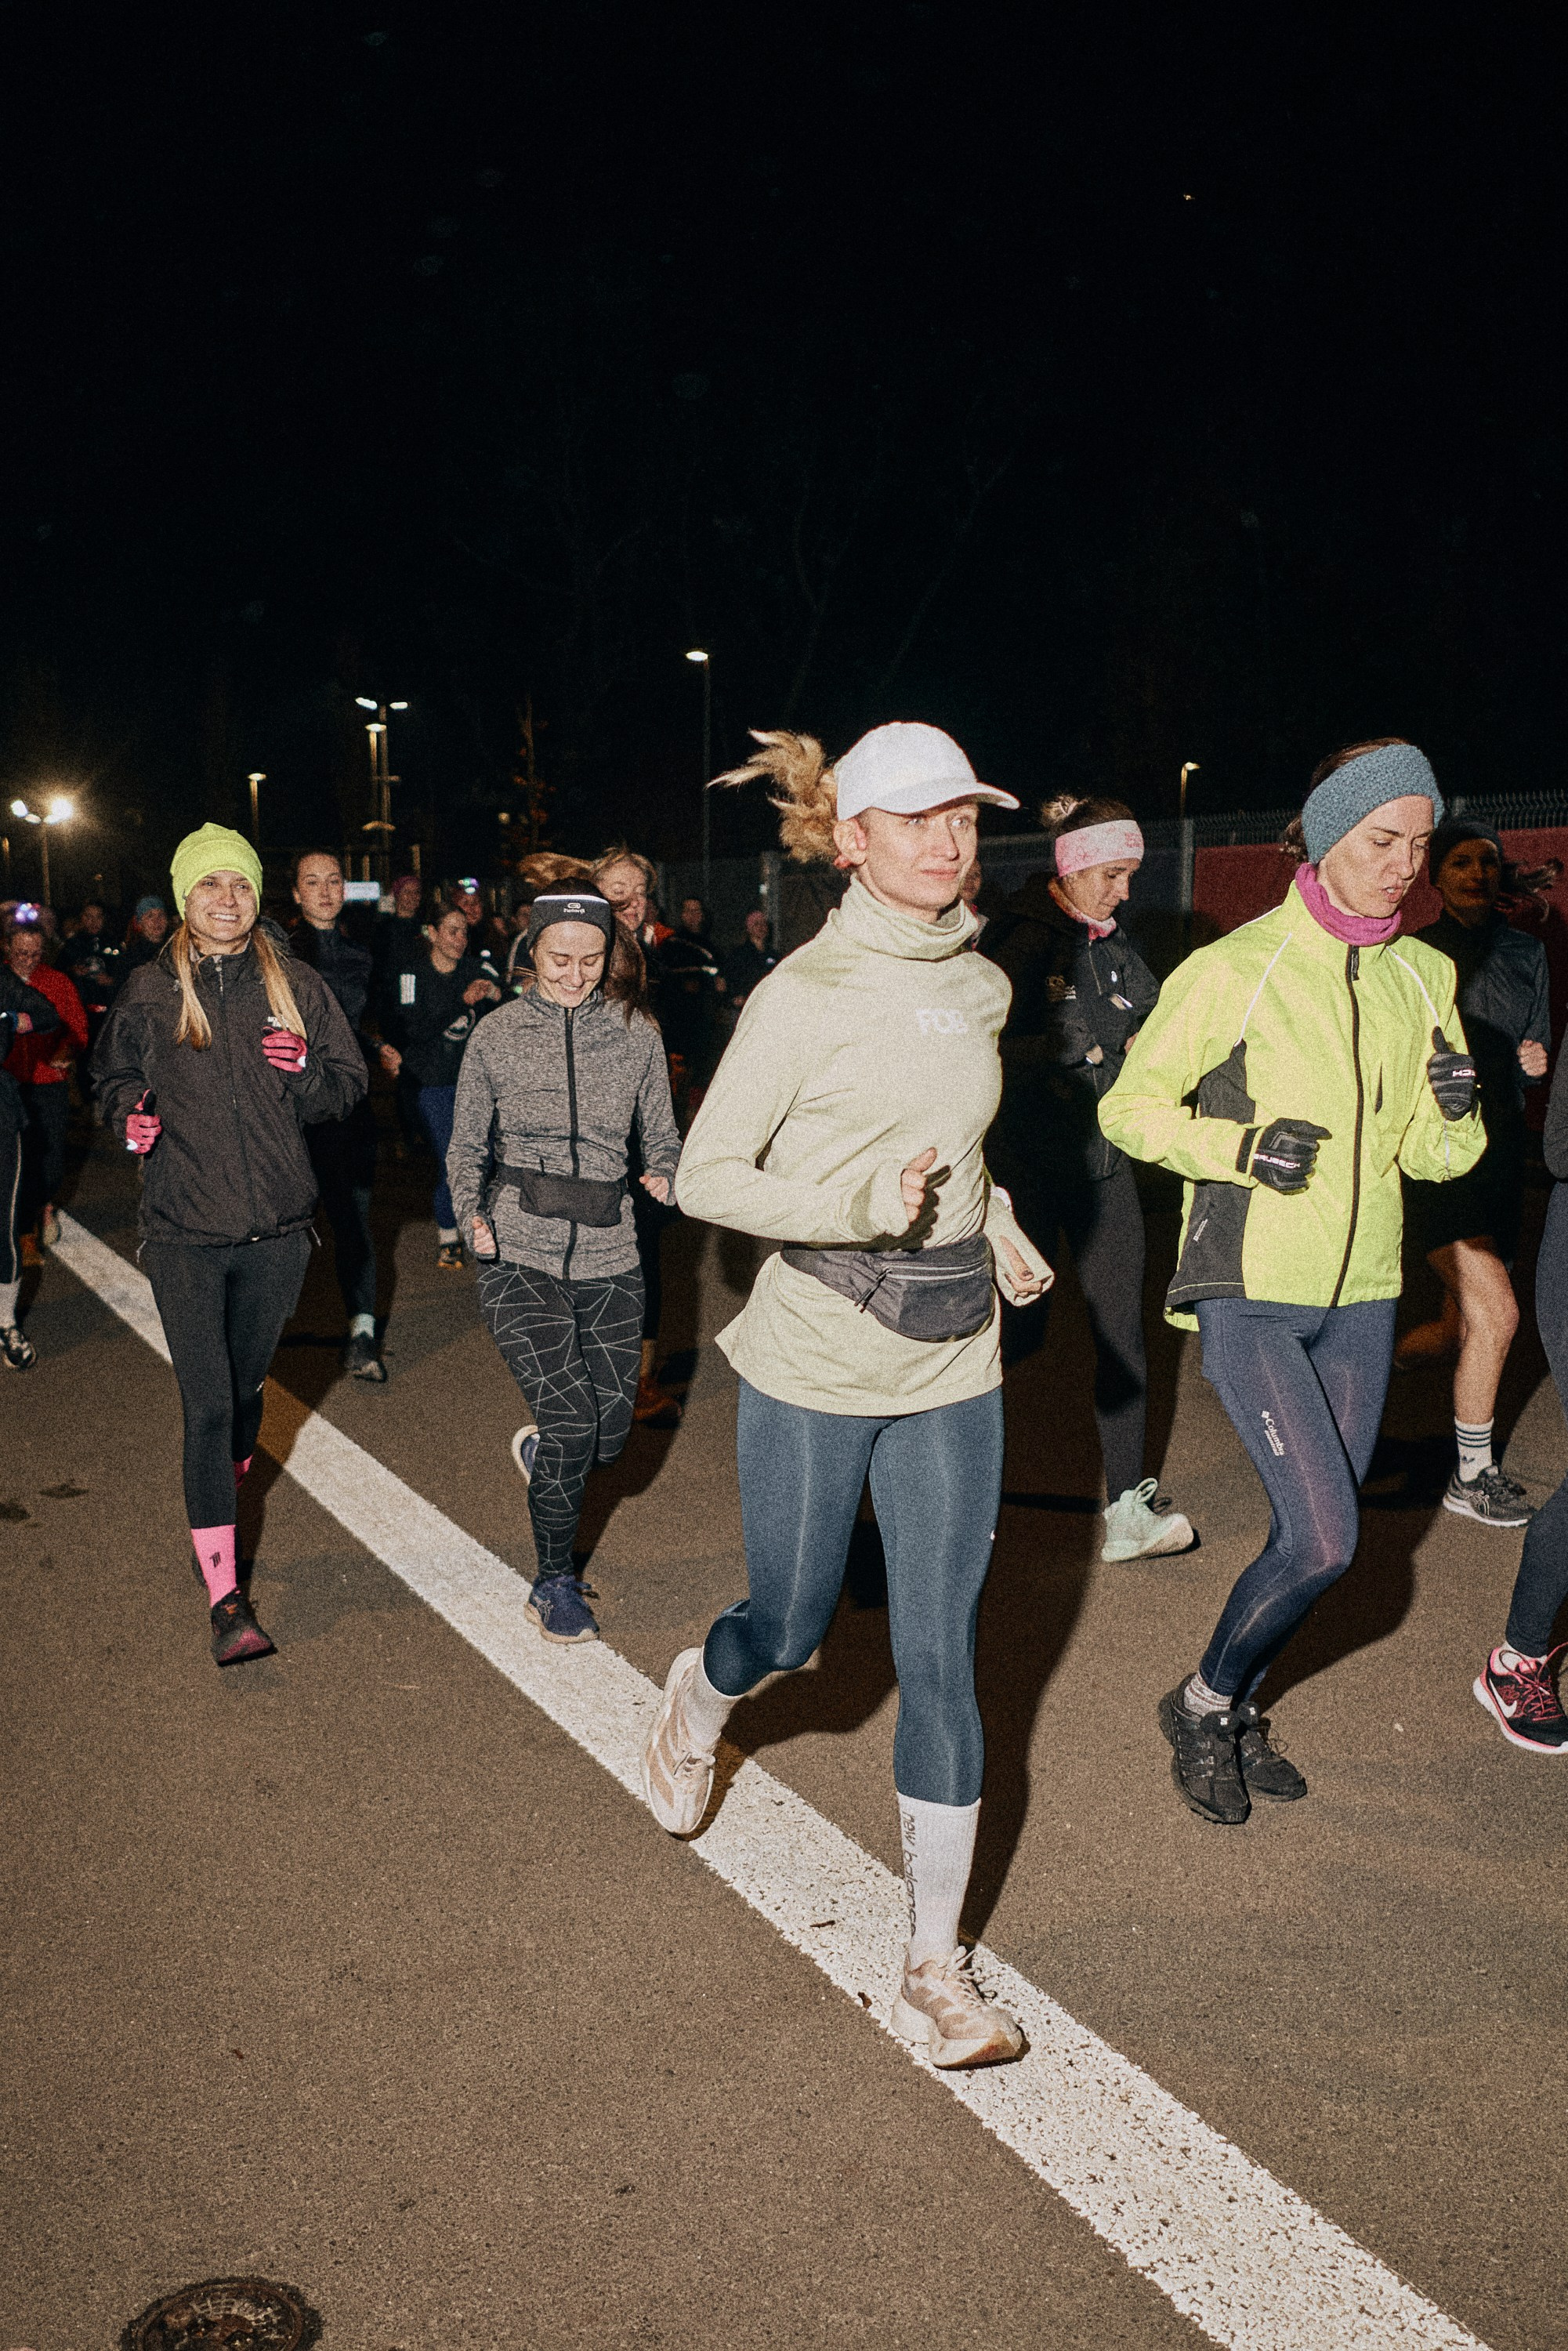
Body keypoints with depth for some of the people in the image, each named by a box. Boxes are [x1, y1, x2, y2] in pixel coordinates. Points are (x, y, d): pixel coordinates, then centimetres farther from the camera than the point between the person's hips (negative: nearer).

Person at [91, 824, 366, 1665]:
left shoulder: (296, 987, 4)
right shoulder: (148, 993, 2)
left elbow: (349, 1085, 7)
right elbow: (114, 1077, 16)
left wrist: (303, 1070, -14)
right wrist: (129, 1115, -7)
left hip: (276, 1227, 2)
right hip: (184, 1232, -2)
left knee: (246, 1387, 16)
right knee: (207, 1405, -7)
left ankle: (226, 1491, 47)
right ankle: (225, 1599, -5)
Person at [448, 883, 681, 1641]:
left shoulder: (636, 1034, 4)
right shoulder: (498, 1035, 1)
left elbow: (661, 1136, 11)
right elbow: (466, 1146, 8)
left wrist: (662, 1173, -11)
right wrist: (472, 1212, -10)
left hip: (608, 1260, 3)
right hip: (519, 1254, -2)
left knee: (609, 1435, 7)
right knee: (570, 1423, -13)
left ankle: (540, 1447, 45)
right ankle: (555, 1584, 10)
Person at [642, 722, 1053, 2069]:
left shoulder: (980, 988, 6)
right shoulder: (805, 995, -12)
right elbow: (704, 1178, -11)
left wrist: (992, 1221, 5)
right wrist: (862, 1209, -24)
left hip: (955, 1367, 4)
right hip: (816, 1367, -4)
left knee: (942, 1657, 5)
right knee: (789, 1630, 12)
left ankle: (937, 1965, 18)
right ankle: (698, 1701, 50)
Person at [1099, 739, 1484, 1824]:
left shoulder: (1423, 976, 6)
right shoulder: (1235, 969, -10)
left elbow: (1435, 1156, 11)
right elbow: (1130, 1106, -5)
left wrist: (1454, 1112, -11)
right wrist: (1242, 1147, -19)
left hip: (1362, 1297, 6)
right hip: (1251, 1293, -6)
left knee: (1315, 1538, 12)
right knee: (1325, 1539, -13)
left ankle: (1239, 1708, 36)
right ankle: (1203, 1703, 13)